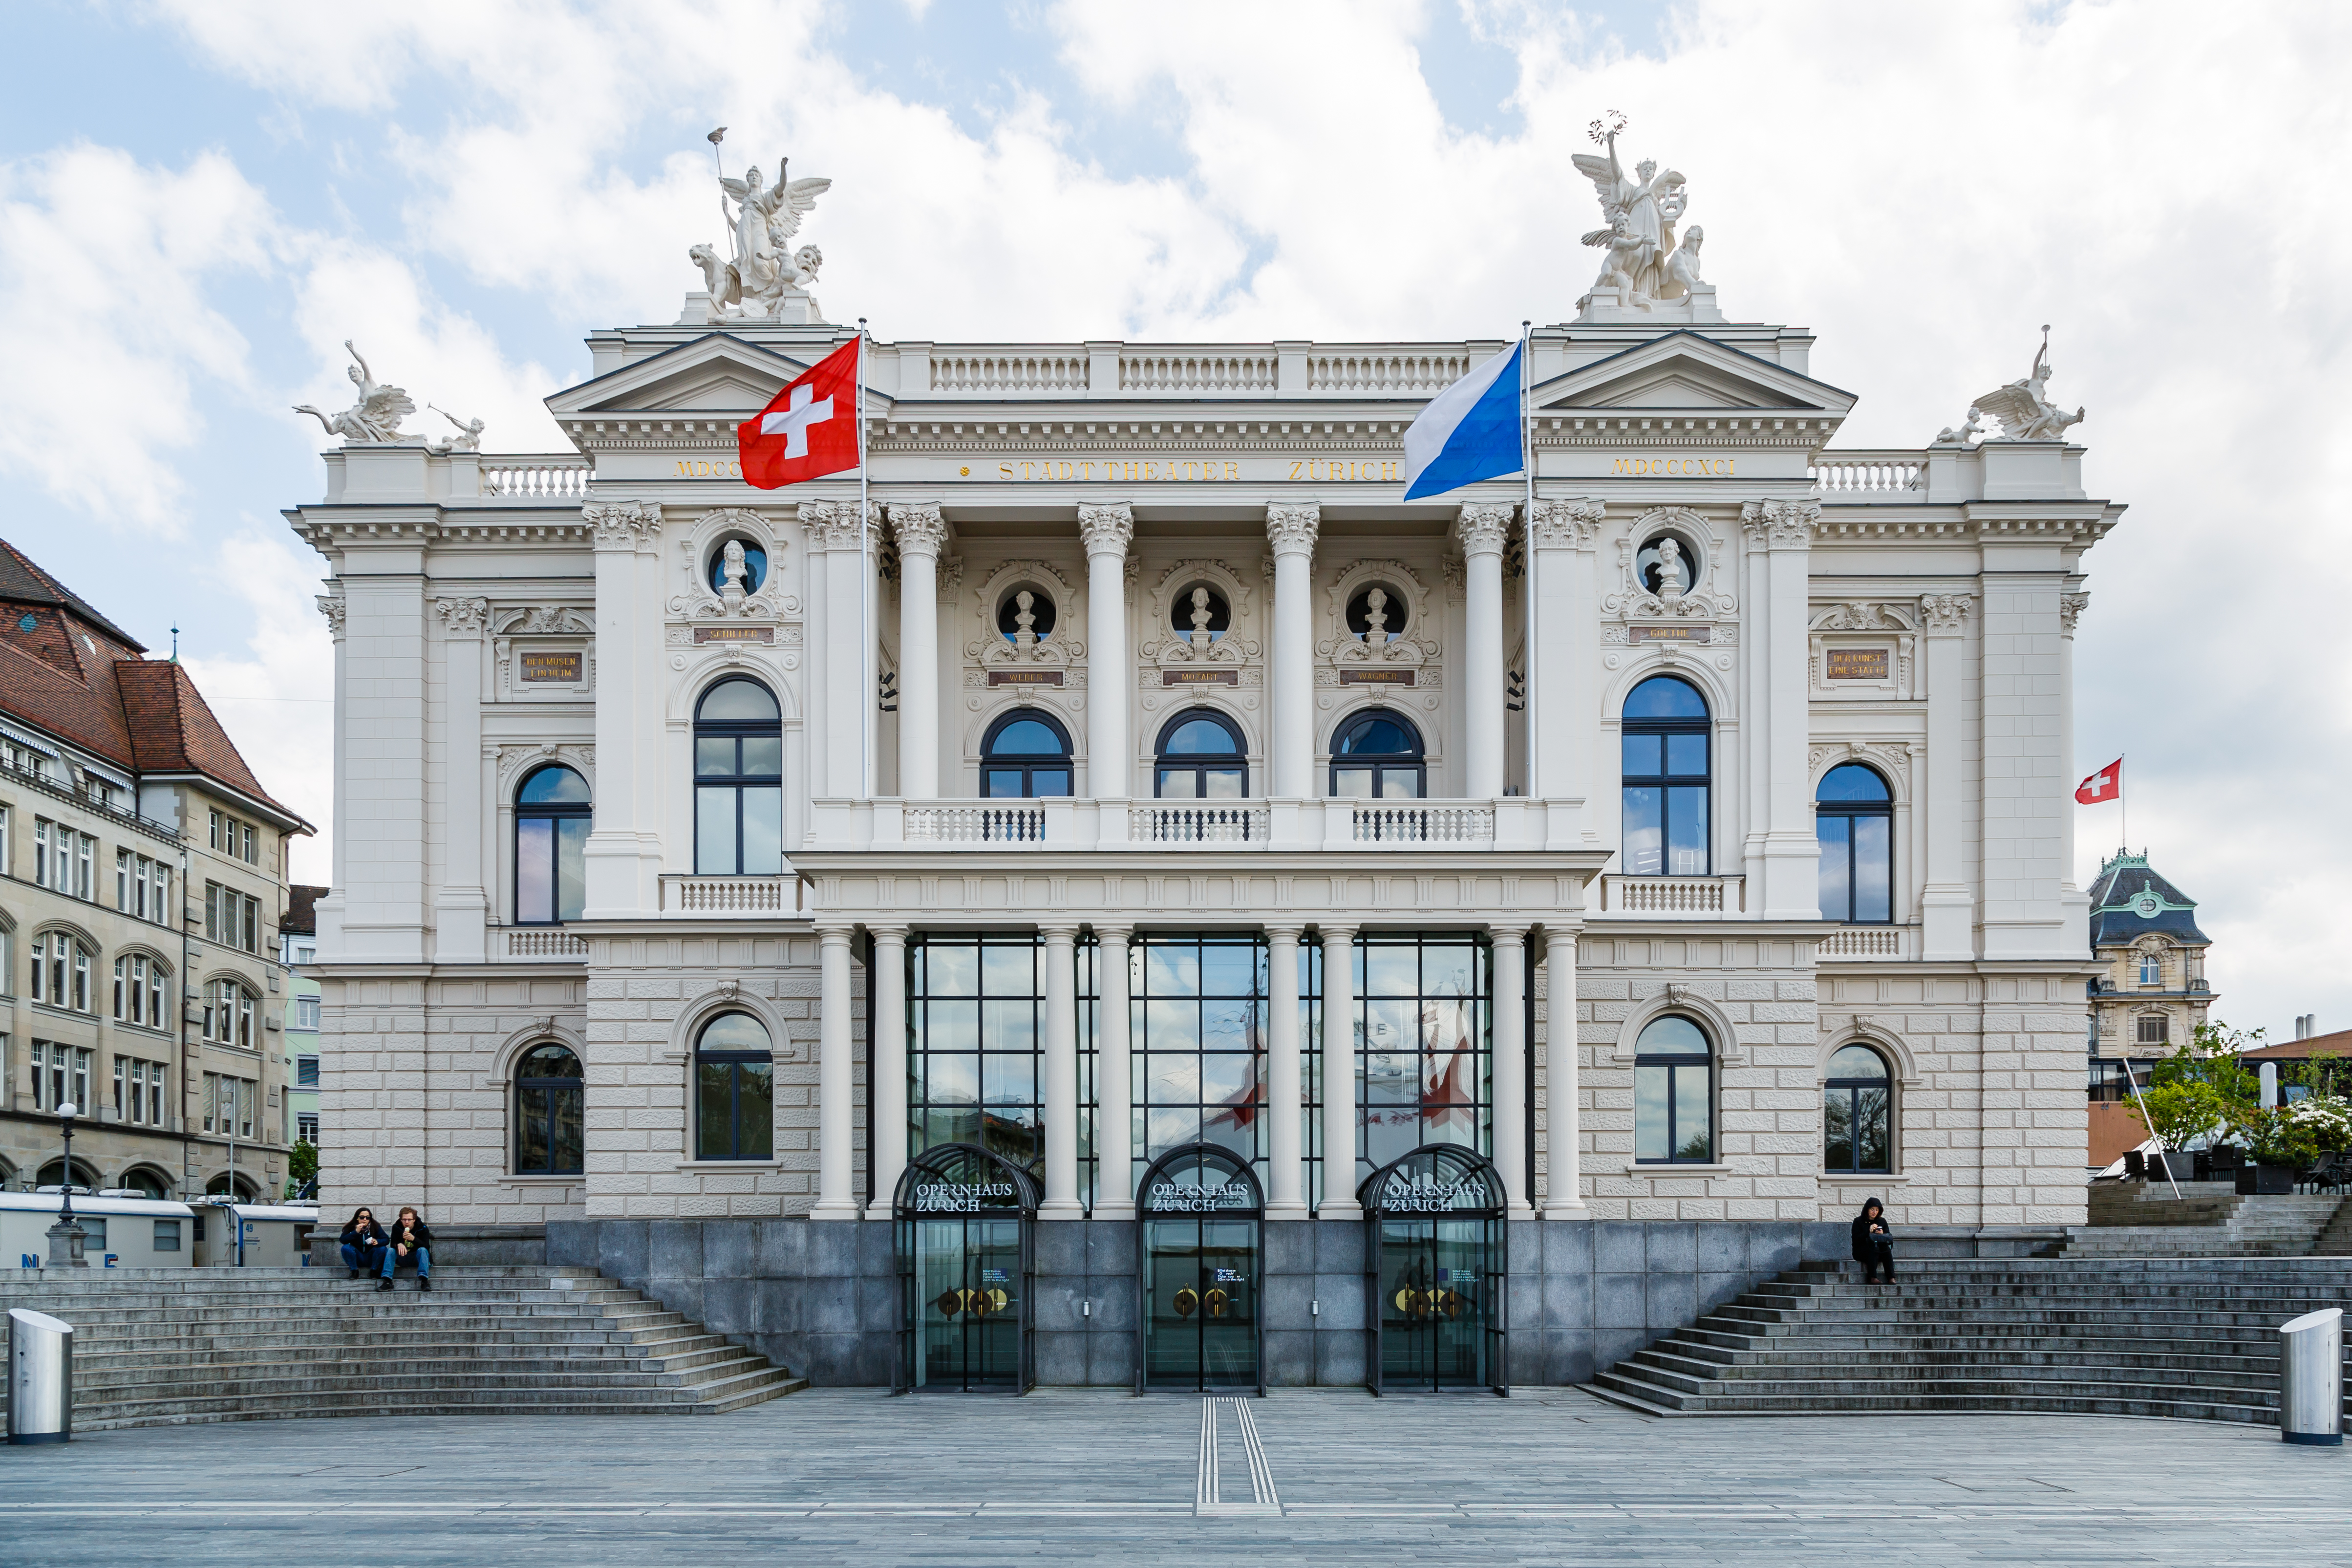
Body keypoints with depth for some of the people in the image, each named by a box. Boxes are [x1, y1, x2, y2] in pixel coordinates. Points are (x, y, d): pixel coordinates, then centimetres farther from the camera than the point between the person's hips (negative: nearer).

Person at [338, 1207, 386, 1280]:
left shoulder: (375, 1226, -5)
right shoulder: (351, 1227, -6)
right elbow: (343, 1240, -20)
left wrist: (378, 1242, -33)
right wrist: (356, 1232, -31)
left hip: (371, 1259, 0)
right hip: (357, 1259, 0)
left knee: (382, 1248, -26)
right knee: (346, 1248, -26)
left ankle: (374, 1271, -12)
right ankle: (354, 1271, -19)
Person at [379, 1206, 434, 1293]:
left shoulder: (423, 1229, -10)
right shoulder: (396, 1227, -4)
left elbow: (427, 1247, -21)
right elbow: (392, 1244, -11)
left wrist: (414, 1239, -36)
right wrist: (399, 1245, -36)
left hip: (417, 1257, -2)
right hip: (401, 1258, 2)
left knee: (422, 1250, -32)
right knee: (391, 1250, -23)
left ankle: (424, 1280, -47)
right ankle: (387, 1281, -35)